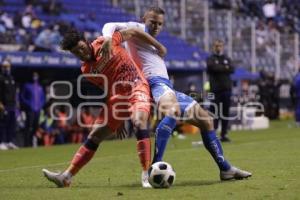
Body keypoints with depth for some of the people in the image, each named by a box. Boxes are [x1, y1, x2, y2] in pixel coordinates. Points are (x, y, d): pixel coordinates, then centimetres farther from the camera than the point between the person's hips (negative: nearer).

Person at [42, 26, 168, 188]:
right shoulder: (86, 71, 3)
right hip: (117, 97, 4)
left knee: (139, 122, -32)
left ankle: (146, 175, -35)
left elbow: (133, 32, 2)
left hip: (137, 87, -4)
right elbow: (108, 88, 11)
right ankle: (66, 176, 9)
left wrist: (159, 46, 5)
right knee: (94, 137, 4)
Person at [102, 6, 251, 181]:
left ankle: (225, 169, 26)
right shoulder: (138, 29, 7)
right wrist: (108, 37, -31)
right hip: (156, 83, -10)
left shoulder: (152, 44, 33)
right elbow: (111, 26, -10)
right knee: (174, 110, -40)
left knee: (205, 120, 15)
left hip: (168, 88, 10)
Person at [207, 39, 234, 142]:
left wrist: (220, 69, -11)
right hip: (215, 89, -4)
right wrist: (225, 68, -7)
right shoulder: (210, 59, 6)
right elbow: (214, 68, -15)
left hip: (226, 88, 4)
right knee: (214, 112, -7)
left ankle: (224, 134, 10)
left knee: (225, 112, 5)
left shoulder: (227, 59, 18)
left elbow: (232, 69, 0)